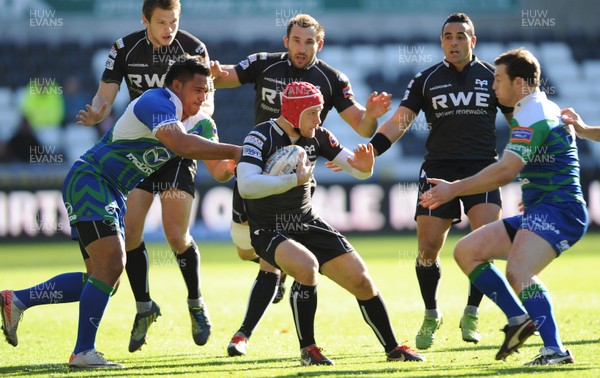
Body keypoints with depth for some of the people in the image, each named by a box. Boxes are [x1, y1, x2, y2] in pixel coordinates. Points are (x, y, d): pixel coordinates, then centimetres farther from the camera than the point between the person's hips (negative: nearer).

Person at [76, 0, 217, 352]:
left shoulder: (194, 49, -11)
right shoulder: (125, 49, -5)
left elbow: (206, 102, -8)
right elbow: (105, 97, -6)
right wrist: (95, 114, -30)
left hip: (178, 150, -3)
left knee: (176, 235, -10)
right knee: (130, 231, -5)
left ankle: (196, 303, 14)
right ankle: (144, 307, 14)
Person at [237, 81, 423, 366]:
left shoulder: (317, 137, -2)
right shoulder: (262, 137, -19)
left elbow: (357, 170, 2)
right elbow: (246, 186, -34)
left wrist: (364, 168, -22)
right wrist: (295, 178, -34)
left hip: (308, 223, 6)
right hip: (269, 231, -6)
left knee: (361, 280, -1)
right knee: (307, 266, -34)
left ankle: (393, 348, 16)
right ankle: (307, 350, -18)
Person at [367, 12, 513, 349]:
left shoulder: (491, 77, 8)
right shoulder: (427, 80, 8)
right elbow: (400, 121, 2)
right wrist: (369, 151, -12)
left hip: (482, 169, 0)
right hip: (439, 170, 1)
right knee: (428, 246, -5)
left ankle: (471, 314, -3)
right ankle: (431, 316, 18)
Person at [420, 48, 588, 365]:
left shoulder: (533, 116, -14)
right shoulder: (545, 108, 19)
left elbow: (505, 171, -22)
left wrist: (454, 189, -17)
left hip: (557, 210, -11)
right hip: (538, 213, 11)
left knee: (518, 273, -32)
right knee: (466, 251, 5)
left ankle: (555, 350, -35)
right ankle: (518, 319, 1)